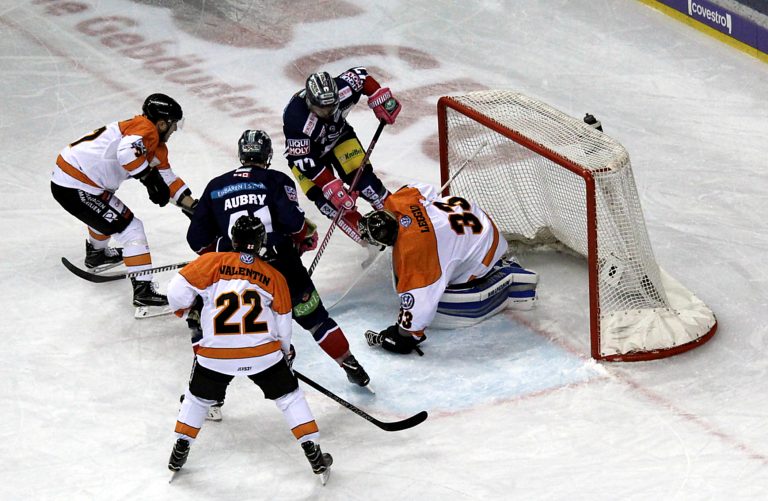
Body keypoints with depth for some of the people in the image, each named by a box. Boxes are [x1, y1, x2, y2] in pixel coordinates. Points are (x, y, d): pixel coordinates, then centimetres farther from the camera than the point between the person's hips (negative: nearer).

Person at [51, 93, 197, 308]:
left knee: (105, 210, 38)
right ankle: (143, 290, -14)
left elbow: (169, 179, 23)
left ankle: (97, 254, 60)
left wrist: (194, 206, 19)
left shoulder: (157, 147, 16)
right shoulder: (146, 128, -13)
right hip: (74, 187, -10)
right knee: (130, 228, -9)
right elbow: (128, 152, -33)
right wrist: (150, 178, -23)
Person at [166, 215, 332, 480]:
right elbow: (283, 323, 11)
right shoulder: (274, 277, 5)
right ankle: (313, 453, 14)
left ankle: (179, 453, 25)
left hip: (216, 354, 0)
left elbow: (178, 288, -7)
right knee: (289, 396, 17)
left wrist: (181, 307, 16)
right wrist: (286, 349, 30)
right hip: (263, 353, 0)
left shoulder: (213, 262, -2)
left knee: (198, 397, 24)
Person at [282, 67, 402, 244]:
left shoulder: (341, 89, -31)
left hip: (338, 135, 3)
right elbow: (304, 161, -35)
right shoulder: (295, 118, -41)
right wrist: (331, 186, -39)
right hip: (304, 149, -3)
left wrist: (380, 99, -16)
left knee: (361, 175, -13)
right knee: (325, 198, -16)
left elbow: (360, 75, -8)